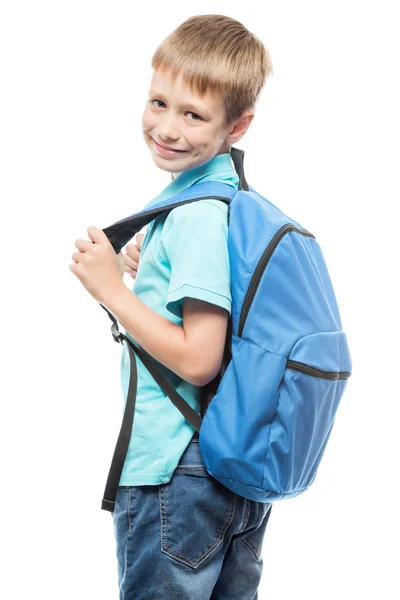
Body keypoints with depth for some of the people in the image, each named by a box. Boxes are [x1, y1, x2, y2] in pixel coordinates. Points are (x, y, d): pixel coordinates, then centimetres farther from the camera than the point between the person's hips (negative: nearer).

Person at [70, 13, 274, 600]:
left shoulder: (197, 215, -21)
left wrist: (112, 289, -18)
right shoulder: (231, 193, 8)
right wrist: (149, 271, 6)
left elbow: (198, 359, -24)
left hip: (175, 471, -9)